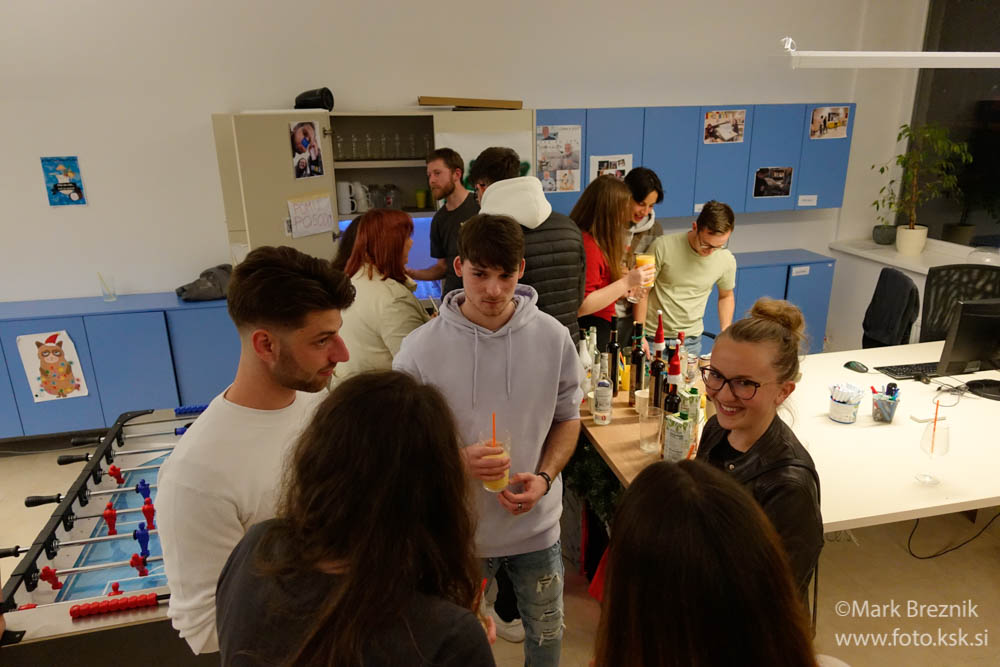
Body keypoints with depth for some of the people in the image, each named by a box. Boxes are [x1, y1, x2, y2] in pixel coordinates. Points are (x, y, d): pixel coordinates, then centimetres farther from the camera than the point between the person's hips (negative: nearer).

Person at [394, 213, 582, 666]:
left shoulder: (553, 338, -11)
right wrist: (458, 462, -26)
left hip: (537, 523, 2)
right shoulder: (421, 349, -16)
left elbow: (567, 417, 2)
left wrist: (544, 477, -15)